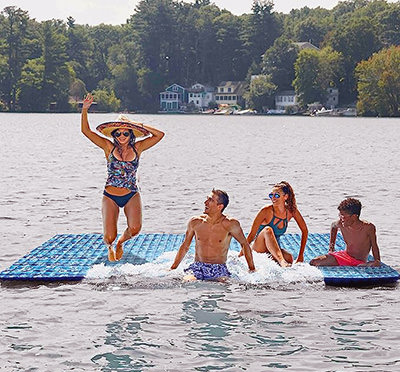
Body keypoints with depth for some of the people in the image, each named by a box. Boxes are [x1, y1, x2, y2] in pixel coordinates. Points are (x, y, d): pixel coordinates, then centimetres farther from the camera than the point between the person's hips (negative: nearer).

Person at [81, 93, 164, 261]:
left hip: (131, 196, 1)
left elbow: (159, 135, -1)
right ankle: (110, 247, 30)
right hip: (110, 196, -1)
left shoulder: (137, 148, 2)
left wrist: (139, 125, -7)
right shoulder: (109, 147, -2)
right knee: (109, 237, -11)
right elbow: (86, 130, -6)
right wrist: (85, 110, -16)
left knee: (134, 229, -22)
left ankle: (120, 242, 16)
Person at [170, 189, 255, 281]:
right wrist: (173, 268, 13)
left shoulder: (230, 224, -6)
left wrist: (252, 269, 6)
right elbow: (185, 246, 16)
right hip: (197, 267, 1)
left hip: (219, 269, -1)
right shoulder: (195, 222, 3)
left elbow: (244, 244, 8)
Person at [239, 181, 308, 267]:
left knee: (289, 258, -34)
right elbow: (252, 235, -13)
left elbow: (304, 231, 4)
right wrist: (241, 255, -14)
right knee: (268, 230, -35)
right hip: (259, 249, -2)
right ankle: (281, 261, -50)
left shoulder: (291, 211, -5)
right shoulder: (266, 211, -15)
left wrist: (301, 255, 0)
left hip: (275, 250, 3)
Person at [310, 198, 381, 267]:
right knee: (314, 262, -17)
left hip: (359, 263, -3)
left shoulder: (368, 227, -17)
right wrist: (331, 248, 17)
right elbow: (333, 226, 21)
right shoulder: (341, 224, -6)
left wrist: (377, 261, -13)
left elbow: (374, 246, -1)